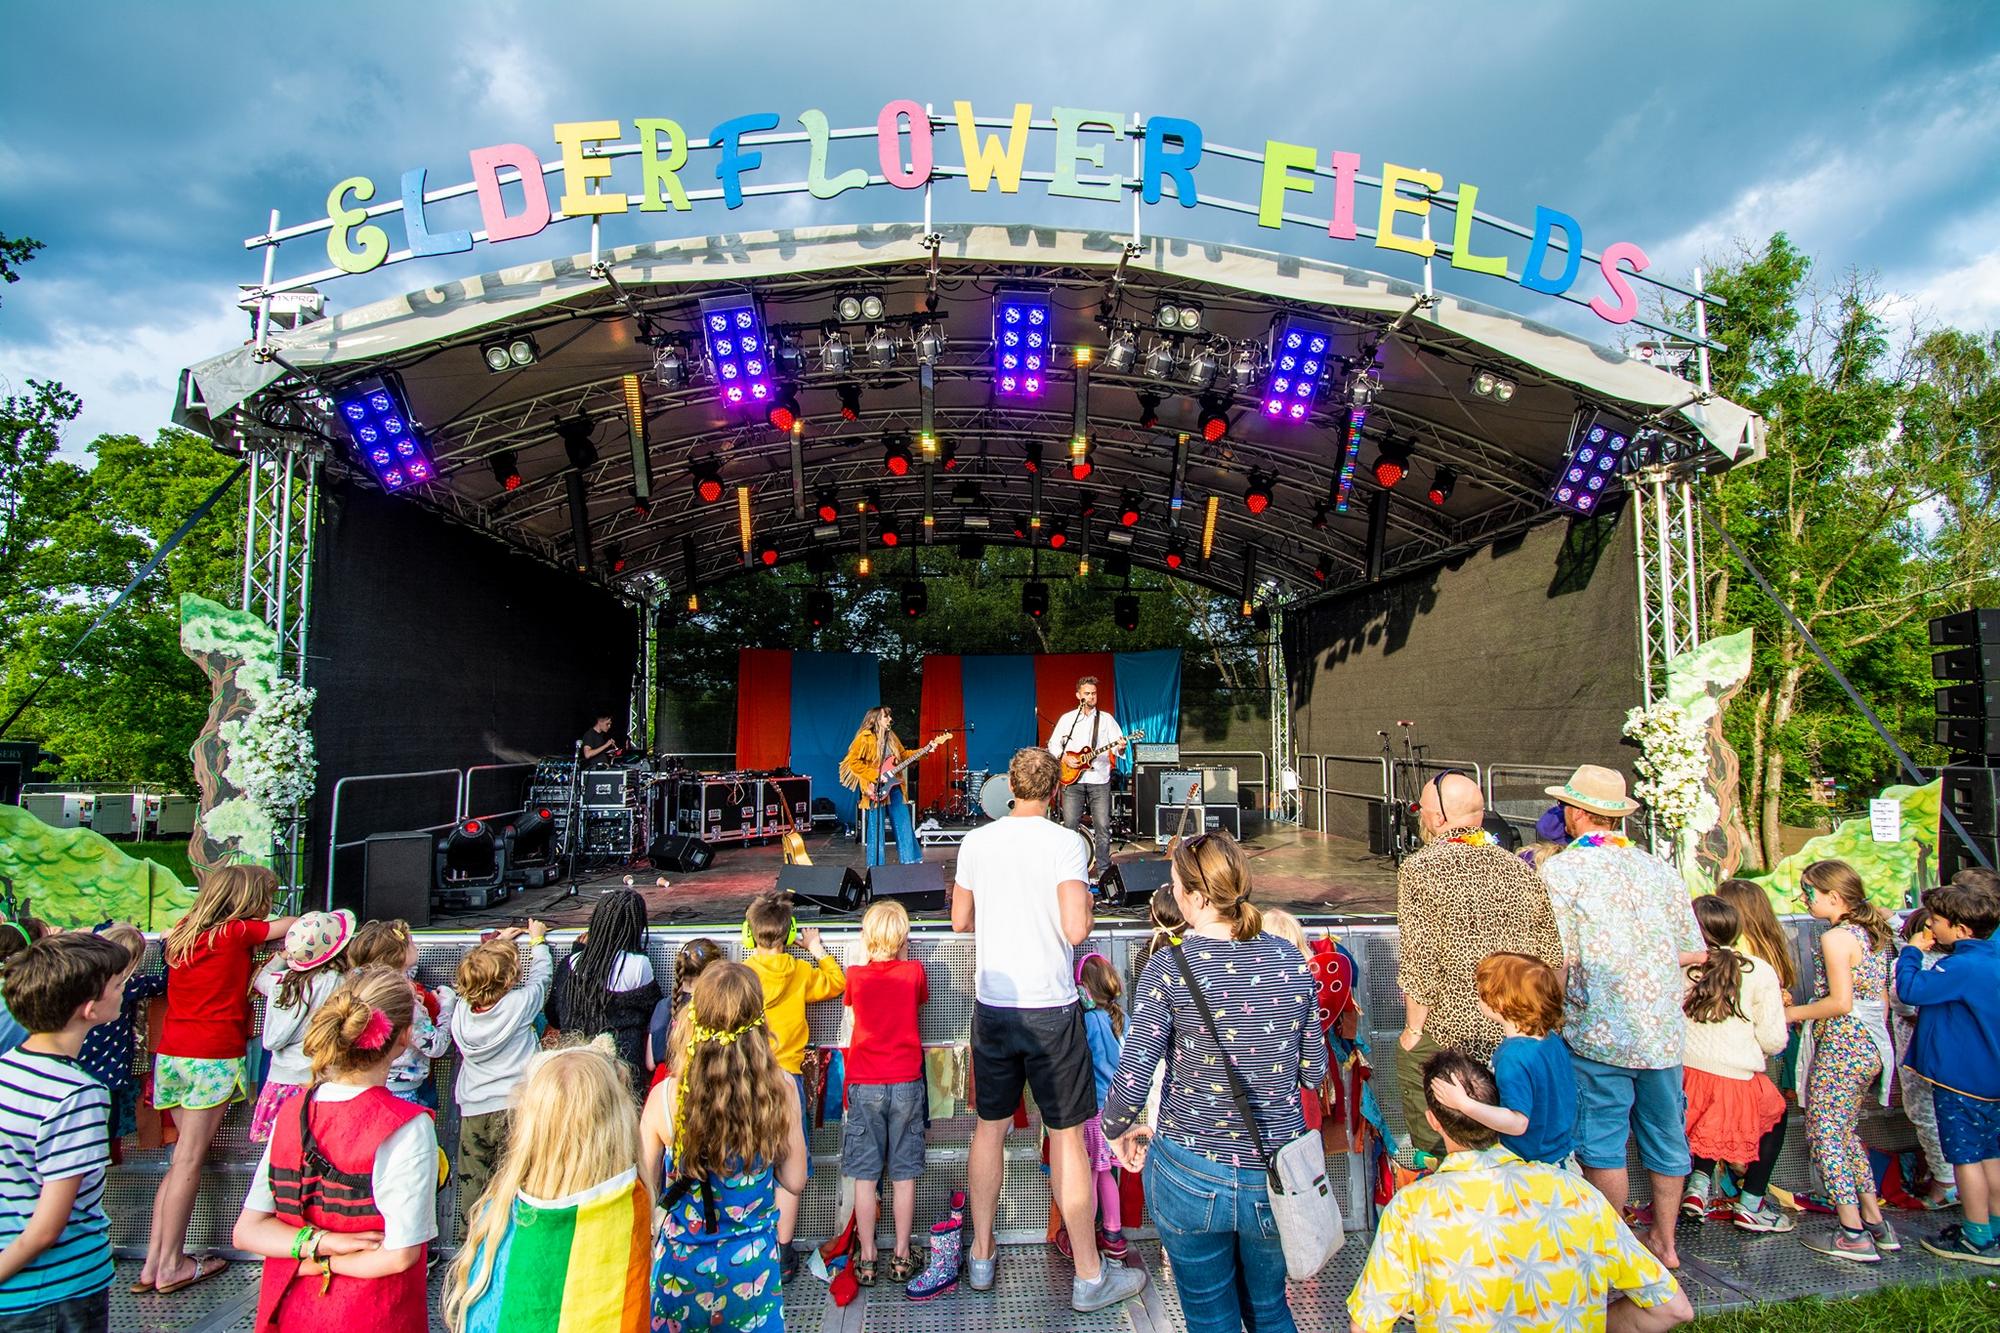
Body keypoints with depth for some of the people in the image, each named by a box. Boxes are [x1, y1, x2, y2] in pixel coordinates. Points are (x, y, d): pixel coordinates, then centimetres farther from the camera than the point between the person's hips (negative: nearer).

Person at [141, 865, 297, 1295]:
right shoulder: (237, 932, -8)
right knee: (189, 1160, -1)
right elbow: (292, 925, 4)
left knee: (184, 1157, 13)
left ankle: (154, 1261, 14)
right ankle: (170, 1266, 6)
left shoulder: (181, 933, 10)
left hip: (171, 1052, 7)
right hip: (214, 1055, -7)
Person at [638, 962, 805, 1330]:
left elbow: (646, 1192, -10)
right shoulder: (780, 1089, -19)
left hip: (681, 1261, -1)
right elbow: (795, 1182, -7)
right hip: (754, 1260, 1)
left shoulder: (664, 1097, -21)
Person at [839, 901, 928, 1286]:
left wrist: (868, 957, 14)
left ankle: (867, 1258, 14)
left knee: (864, 1176, 8)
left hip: (865, 1085, 0)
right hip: (906, 1083, 0)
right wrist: (902, 957, 12)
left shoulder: (856, 975, -6)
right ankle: (901, 1256, 15)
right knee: (904, 1175, 8)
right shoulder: (914, 972, -6)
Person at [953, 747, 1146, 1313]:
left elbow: (960, 921, 10)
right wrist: (1086, 900, 2)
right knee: (1067, 1137, 7)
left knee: (989, 1128, 17)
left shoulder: (976, 842, 1)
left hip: (992, 1006, 4)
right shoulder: (1066, 843, -11)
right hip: (1051, 1009, -4)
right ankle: (1090, 1277, 19)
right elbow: (1076, 931, -18)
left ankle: (981, 1258, 30)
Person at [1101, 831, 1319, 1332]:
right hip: (1275, 1178, 3)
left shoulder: (1170, 966, -18)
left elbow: (1131, 1080, -19)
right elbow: (1313, 1073, 2)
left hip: (1191, 1177, -3)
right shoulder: (1290, 960, -7)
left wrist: (1117, 1130, 2)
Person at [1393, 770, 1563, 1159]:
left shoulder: (1420, 868, -12)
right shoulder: (1522, 871, 3)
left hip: (1446, 1034, -5)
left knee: (1435, 1152, 11)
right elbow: (1552, 960, 7)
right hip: (1517, 1040, 5)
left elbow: (1421, 963, -17)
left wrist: (1414, 1030, -7)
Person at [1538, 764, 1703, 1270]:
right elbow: (1694, 952, 9)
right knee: (1665, 1135, 18)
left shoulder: (1559, 870, -10)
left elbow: (1558, 958, -15)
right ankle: (1664, 1241, 31)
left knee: (1603, 1142, 5)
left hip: (1600, 1032, -6)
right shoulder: (1659, 869, 5)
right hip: (1663, 1030, 6)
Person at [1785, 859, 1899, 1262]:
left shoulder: (1835, 938, -17)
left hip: (1840, 1050, -9)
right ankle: (1876, 1222, 25)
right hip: (1871, 1048, 9)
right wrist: (1874, 1039, 23)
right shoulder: (1873, 934, 10)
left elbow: (1841, 1002, -21)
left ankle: (1853, 1235, 4)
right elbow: (1882, 998, 15)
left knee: (1824, 1137, 1)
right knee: (1846, 1134, 21)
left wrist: (1794, 1012, -9)